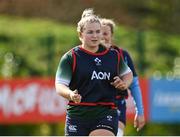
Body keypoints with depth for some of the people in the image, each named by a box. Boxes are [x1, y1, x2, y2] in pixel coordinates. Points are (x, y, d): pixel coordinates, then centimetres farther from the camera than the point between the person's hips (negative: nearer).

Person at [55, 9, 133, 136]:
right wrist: (70, 94, -30)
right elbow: (59, 85, -8)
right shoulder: (70, 57, 0)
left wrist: (124, 84, 5)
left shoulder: (114, 56, 10)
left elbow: (128, 73, 29)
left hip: (106, 114, 1)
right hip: (77, 115, -1)